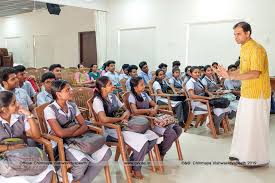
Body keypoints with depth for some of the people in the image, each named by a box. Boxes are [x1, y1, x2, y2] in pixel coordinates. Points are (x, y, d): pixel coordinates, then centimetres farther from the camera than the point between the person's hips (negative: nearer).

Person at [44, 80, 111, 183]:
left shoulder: (73, 106, 7)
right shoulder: (49, 110, -12)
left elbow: (85, 127, 1)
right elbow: (61, 133, -23)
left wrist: (70, 134, -17)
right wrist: (76, 126, -6)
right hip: (60, 144, -5)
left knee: (105, 152, -15)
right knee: (82, 161, -33)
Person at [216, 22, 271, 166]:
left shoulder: (256, 49, -16)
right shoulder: (244, 49, 12)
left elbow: (255, 73, -26)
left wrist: (231, 76, -31)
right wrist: (228, 73, 2)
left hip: (257, 95, -9)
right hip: (246, 94, 9)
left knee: (255, 126, 0)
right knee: (243, 124, 14)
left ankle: (258, 159, 15)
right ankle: (243, 153, 27)